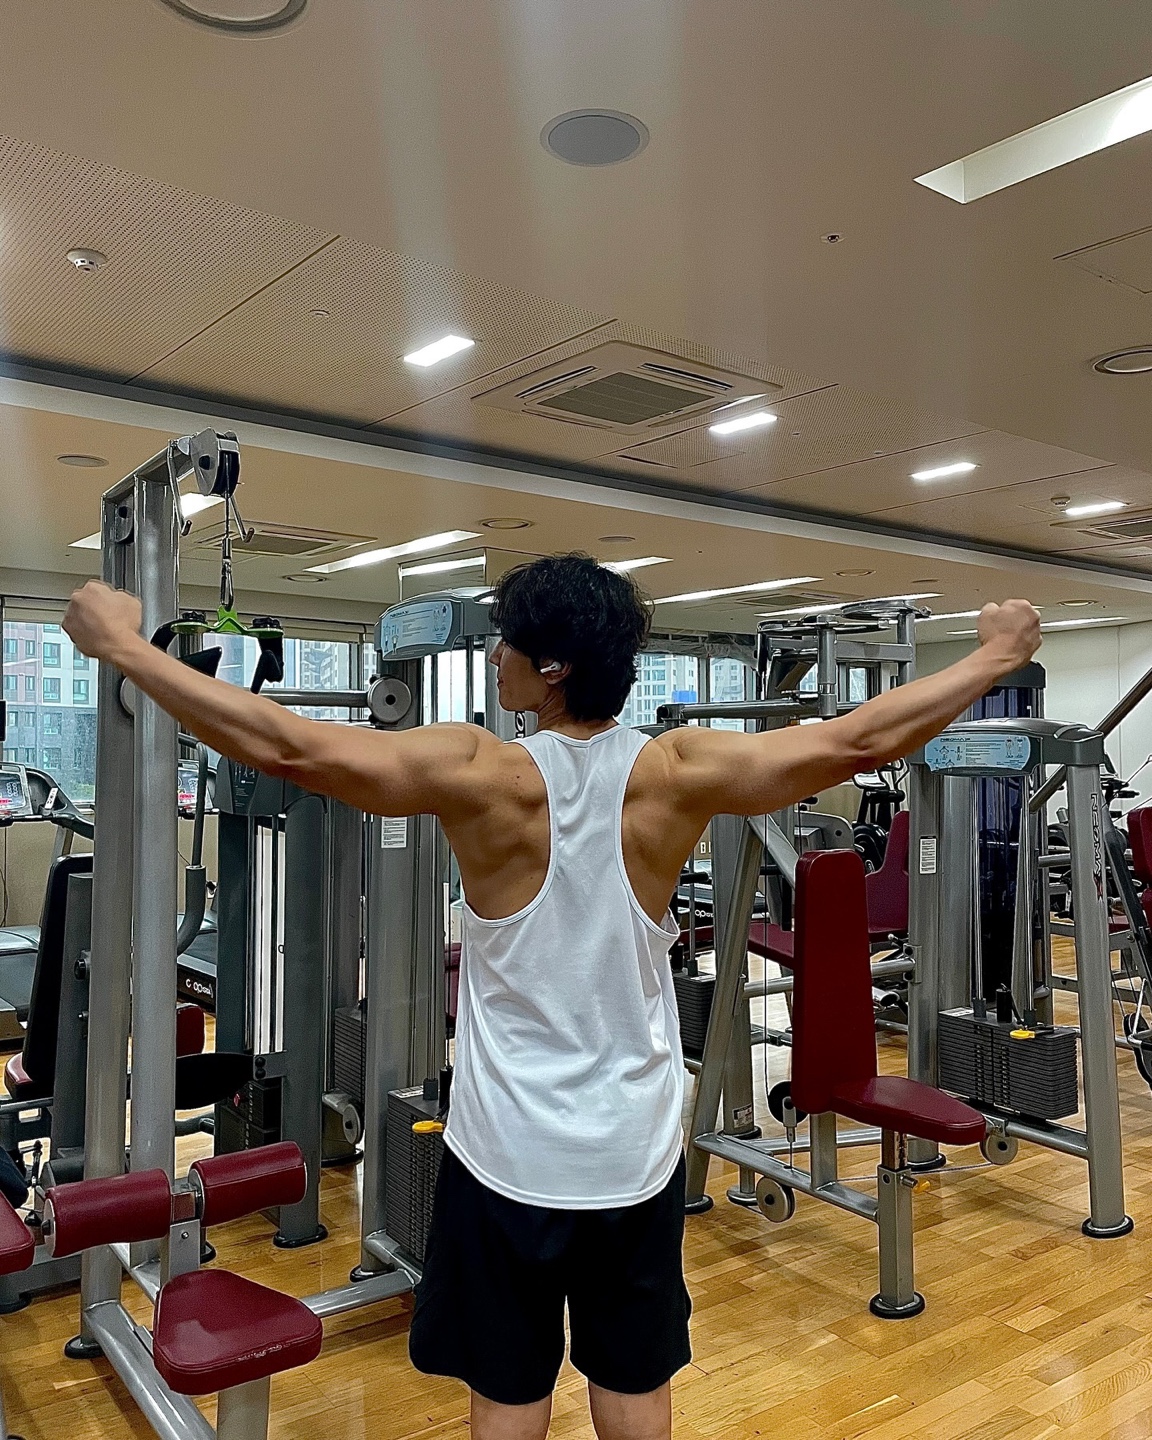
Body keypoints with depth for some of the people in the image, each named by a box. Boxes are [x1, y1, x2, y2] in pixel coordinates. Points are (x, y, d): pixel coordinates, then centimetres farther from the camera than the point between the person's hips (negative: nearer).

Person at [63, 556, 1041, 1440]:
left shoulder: (485, 775, -18)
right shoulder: (678, 774, -12)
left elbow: (287, 747, -20)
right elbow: (859, 742, -9)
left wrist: (124, 645, -10)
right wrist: (996, 659, 4)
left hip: (510, 1152, -2)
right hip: (637, 1149, 3)